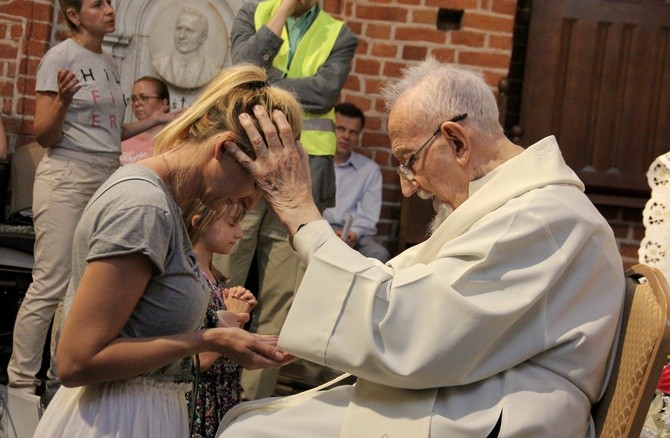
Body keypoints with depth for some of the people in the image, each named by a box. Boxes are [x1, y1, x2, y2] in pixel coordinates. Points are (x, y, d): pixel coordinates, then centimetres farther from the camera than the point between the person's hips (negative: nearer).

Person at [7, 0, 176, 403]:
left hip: (108, 179, 8)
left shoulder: (110, 64, 14)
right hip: (67, 177, -7)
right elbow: (45, 136, -9)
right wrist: (63, 100, -27)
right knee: (51, 286, -8)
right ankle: (21, 382, 1)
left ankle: (61, 378, 17)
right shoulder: (60, 57, -7)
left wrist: (154, 121, 18)